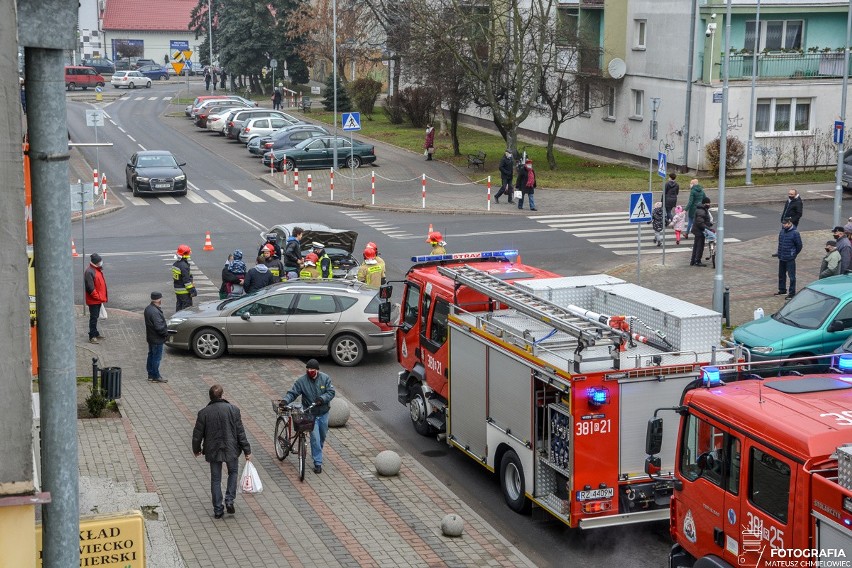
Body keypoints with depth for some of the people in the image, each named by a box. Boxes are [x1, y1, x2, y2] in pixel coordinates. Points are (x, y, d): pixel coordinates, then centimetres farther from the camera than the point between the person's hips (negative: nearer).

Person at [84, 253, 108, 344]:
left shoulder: (98, 269, 10)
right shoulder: (89, 271, -20)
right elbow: (90, 287, -23)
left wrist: (104, 296, 15)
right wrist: (98, 297, -18)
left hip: (99, 299, 9)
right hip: (93, 300, -9)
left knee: (96, 317, 18)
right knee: (93, 318, -4)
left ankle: (95, 333, 28)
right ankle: (92, 337, 1)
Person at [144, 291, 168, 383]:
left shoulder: (148, 308, 5)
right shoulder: (155, 312, -28)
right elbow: (159, 327, -28)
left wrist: (164, 331, 14)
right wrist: (166, 333, -12)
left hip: (150, 337, 10)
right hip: (157, 339, -10)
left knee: (151, 356, 17)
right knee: (157, 357, 0)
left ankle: (151, 375, 27)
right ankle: (156, 377, 7)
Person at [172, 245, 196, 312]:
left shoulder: (175, 264, 8)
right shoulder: (184, 266, -22)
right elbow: (187, 280, -22)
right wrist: (192, 290, -17)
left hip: (177, 290, 9)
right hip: (184, 291, -9)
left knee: (179, 306, 17)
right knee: (187, 306, -4)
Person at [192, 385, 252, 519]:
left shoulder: (203, 413, -9)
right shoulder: (233, 410, -11)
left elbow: (197, 434, -2)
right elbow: (240, 432, -8)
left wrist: (196, 449, 17)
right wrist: (247, 451, 1)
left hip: (213, 451, 1)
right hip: (231, 450, 0)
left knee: (215, 479, 12)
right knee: (233, 472, 23)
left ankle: (218, 510, 14)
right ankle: (229, 500, 8)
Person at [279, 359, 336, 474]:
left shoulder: (325, 378, -6)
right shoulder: (301, 381, -10)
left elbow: (331, 392, -10)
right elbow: (292, 393, -12)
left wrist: (322, 399, -28)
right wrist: (285, 400, -31)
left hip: (324, 413, 3)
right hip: (310, 414, -3)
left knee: (322, 436, 19)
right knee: (315, 438, -9)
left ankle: (318, 454, 44)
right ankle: (318, 463, -3)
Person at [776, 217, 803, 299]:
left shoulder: (794, 233, -15)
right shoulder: (782, 231, 4)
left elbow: (799, 245, -8)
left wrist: (794, 254, 1)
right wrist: (780, 253, 15)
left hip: (790, 259, -7)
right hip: (781, 258, 7)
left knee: (791, 276, 0)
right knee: (781, 275, 20)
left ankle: (792, 293, 6)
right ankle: (782, 289, 35)